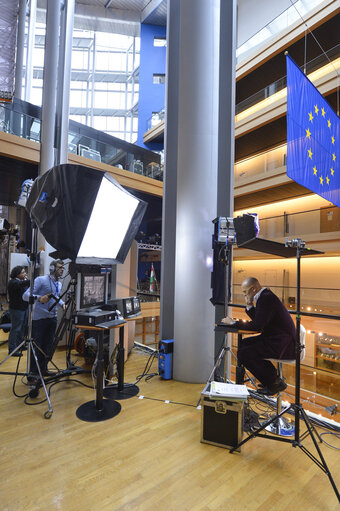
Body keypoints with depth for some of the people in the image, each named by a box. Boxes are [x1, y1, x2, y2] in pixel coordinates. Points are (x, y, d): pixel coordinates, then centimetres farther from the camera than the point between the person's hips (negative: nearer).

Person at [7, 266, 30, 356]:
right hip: (16, 309, -8)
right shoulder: (13, 282, -15)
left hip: (24, 308, 8)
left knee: (22, 327, 15)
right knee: (15, 329, -3)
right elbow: (21, 284, -36)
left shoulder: (24, 281, 11)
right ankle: (12, 349, 5)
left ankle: (19, 345, 28)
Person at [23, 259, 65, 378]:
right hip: (39, 318, -7)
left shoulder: (59, 284, 14)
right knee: (37, 346, 0)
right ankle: (33, 372, 13)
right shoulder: (41, 280, -11)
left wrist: (62, 303, 10)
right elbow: (26, 295, -17)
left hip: (52, 318, 7)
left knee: (49, 346, 13)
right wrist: (39, 298, -33)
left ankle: (43, 369, 27)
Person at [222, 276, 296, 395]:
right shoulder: (265, 295, 11)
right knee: (244, 343, 13)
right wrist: (249, 305, 5)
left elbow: (257, 326, -25)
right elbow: (258, 319, 19)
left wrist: (233, 322, -16)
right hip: (275, 338, 11)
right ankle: (271, 375, 20)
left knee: (243, 354, -16)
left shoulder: (266, 298, -20)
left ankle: (275, 383, 1)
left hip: (282, 344, -11)